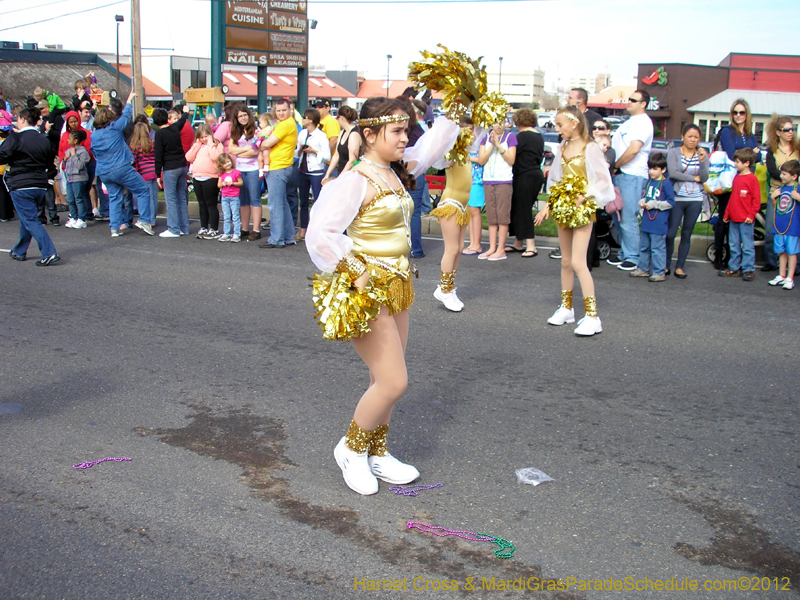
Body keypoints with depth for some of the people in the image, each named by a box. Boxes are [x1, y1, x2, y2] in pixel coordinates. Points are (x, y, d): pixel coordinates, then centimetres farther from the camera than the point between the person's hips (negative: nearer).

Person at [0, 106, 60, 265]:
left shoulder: (15, 139, -11)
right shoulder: (44, 140, 6)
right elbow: (50, 162, 13)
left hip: (20, 186, -6)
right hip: (41, 185, 6)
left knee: (30, 220, -5)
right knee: (27, 219, 19)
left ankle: (49, 253, -17)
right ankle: (19, 252, 31)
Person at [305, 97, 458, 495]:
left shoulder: (398, 172, 8)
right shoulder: (356, 180, -17)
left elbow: (436, 143, 20)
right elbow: (320, 234, -24)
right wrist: (356, 275, -21)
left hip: (396, 290, 8)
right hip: (368, 296, -8)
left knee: (384, 381, 15)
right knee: (394, 381, -7)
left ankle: (376, 454, 31)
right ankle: (352, 449, 16)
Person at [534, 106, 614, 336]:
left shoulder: (590, 148, -10)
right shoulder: (562, 148, 9)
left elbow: (603, 180, -10)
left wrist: (585, 197, -17)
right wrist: (548, 206, 10)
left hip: (582, 211, -7)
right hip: (562, 209, 7)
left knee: (578, 262, -13)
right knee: (565, 261, 12)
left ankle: (592, 316, -8)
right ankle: (566, 308, 24)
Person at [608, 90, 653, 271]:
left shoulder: (643, 122, -10)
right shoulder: (630, 122, 21)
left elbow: (634, 149, -21)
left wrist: (616, 165, -10)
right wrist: (615, 167, 11)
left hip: (632, 176, -10)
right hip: (620, 175, 10)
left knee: (628, 219, -8)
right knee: (618, 217, 12)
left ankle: (633, 257, -2)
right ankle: (624, 254, 21)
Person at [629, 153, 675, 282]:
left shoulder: (666, 183, -10)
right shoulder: (649, 182, 11)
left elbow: (671, 203, -12)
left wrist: (653, 204, -14)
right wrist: (642, 202, 1)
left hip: (659, 224, -8)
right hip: (647, 222, 8)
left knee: (657, 248, -5)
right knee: (644, 247, 16)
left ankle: (659, 272, 2)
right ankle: (643, 269, 27)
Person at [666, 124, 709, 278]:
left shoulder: (702, 155, 8)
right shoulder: (674, 153, 1)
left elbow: (704, 178, -3)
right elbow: (672, 173, -14)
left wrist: (702, 161, -18)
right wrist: (694, 178, -6)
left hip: (695, 199, 2)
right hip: (677, 198, -2)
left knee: (686, 235, 6)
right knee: (670, 234, -7)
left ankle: (680, 266, 13)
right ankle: (666, 264, 7)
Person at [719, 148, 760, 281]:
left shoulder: (752, 179, -9)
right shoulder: (736, 177, 12)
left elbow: (756, 200, -10)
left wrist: (751, 215, -14)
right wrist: (727, 213, 19)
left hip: (746, 220, -7)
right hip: (733, 219, 7)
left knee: (747, 245, -1)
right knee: (734, 245, 12)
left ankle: (748, 270, 5)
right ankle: (734, 268, 20)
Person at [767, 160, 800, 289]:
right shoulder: (779, 189, 9)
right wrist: (773, 197, 0)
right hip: (779, 226, 5)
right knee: (781, 251, 13)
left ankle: (790, 278, 6)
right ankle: (781, 276, 24)